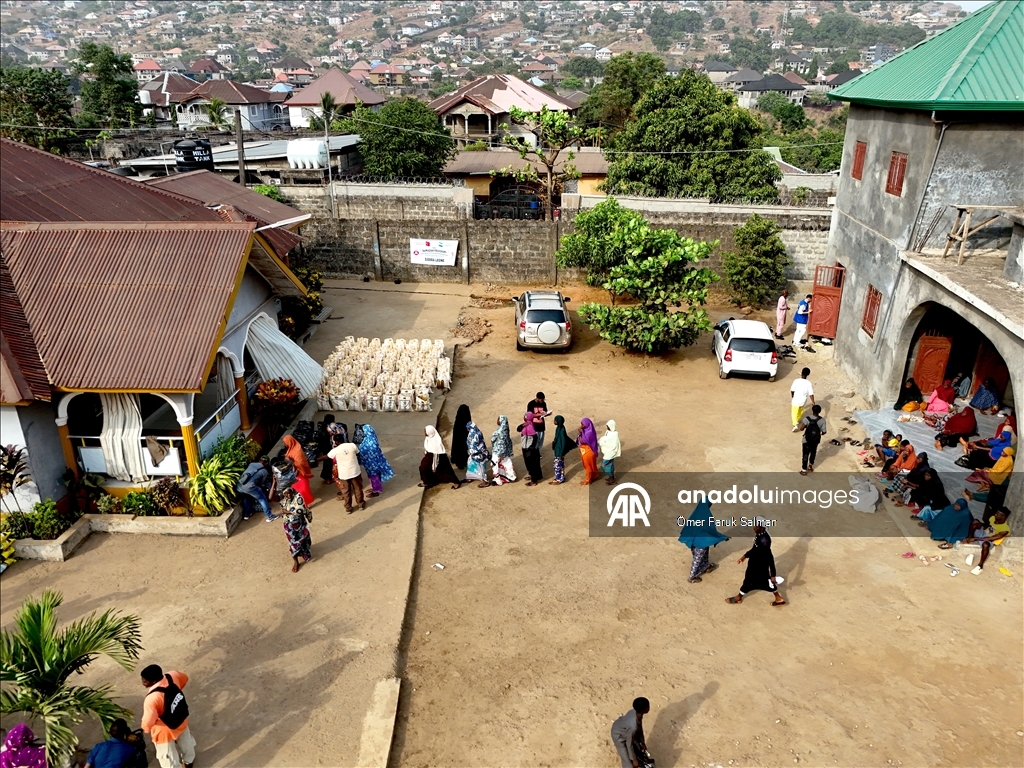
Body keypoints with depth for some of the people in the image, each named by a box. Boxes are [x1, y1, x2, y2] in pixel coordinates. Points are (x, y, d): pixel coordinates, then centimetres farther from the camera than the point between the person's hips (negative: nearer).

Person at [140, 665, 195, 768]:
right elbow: (185, 678, 1)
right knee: (186, 743, 36)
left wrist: (145, 728, -7)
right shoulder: (172, 676, -22)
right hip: (181, 720, 6)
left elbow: (148, 722, -31)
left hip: (165, 732, -6)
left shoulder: (152, 699, -41)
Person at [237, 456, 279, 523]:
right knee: (263, 499, 13)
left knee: (245, 497, 36)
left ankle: (246, 514, 44)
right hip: (249, 486, -5)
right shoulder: (265, 472, 13)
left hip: (239, 486, 5)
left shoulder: (252, 464, 23)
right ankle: (270, 516, 15)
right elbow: (262, 484, 19)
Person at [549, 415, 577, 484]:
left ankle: (559, 479, 14)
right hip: (557, 449, 9)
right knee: (560, 465, 18)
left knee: (558, 465, 2)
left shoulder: (561, 430, -25)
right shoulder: (559, 428, 2)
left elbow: (563, 442, -23)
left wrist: (561, 453, -21)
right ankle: (561, 478, 29)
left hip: (559, 450, -9)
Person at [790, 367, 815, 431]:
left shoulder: (796, 381, -18)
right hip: (803, 401, 2)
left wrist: (792, 397, 10)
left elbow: (792, 391, -10)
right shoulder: (808, 383, -15)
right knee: (800, 412, 29)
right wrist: (813, 402, -4)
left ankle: (795, 425, -6)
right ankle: (797, 421, 49)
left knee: (794, 413, 10)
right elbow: (811, 394, -14)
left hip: (795, 401, -2)